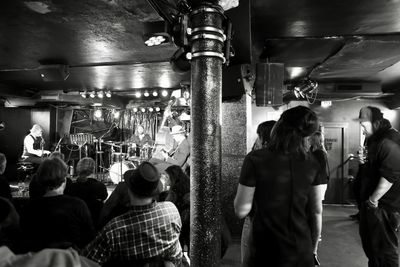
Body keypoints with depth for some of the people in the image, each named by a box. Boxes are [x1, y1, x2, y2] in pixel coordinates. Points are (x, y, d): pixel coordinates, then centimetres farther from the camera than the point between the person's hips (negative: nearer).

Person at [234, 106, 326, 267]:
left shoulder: (255, 159, -17)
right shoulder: (311, 162, -5)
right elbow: (316, 212, 1)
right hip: (302, 253, 4)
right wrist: (313, 249, 14)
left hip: (267, 253, -3)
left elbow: (241, 211, -15)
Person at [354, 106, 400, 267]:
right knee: (370, 244, 22)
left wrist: (373, 200, -21)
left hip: (383, 207, -10)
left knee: (385, 249, 4)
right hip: (372, 205, 10)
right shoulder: (376, 141, 11)